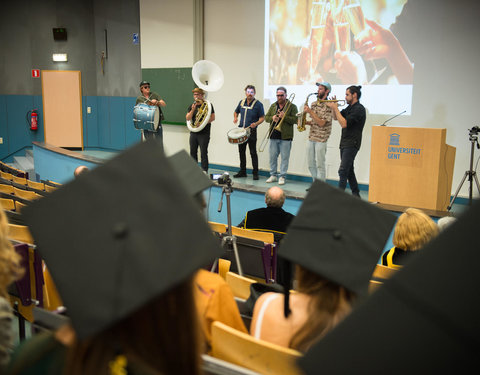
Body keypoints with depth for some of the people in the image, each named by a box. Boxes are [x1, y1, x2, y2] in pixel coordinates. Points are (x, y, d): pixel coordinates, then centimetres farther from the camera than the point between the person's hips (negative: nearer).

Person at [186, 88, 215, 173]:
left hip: (204, 133, -5)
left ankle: (204, 171, 0)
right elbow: (187, 118, 4)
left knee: (203, 153, -5)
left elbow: (212, 118, -8)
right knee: (193, 153, 8)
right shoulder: (192, 106, 12)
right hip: (193, 133, 5)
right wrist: (192, 110, -12)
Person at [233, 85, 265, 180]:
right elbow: (236, 112, 25)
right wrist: (235, 118, 4)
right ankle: (242, 171, 22)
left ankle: (255, 173, 3)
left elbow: (262, 117, -5)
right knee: (241, 151, 11)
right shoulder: (242, 102, 10)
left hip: (251, 131, -6)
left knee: (253, 152, -4)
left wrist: (256, 123, -23)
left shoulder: (258, 104, -6)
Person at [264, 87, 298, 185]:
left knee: (284, 157, -2)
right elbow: (266, 117, 14)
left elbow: (295, 120, -9)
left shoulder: (292, 106, 0)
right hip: (273, 136, 4)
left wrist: (284, 117, -20)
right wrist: (272, 118, -7)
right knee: (272, 156, 8)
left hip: (285, 137, -4)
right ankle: (273, 175, 19)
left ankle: (282, 176, 5)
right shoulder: (273, 106, 15)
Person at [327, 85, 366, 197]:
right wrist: (333, 107, 4)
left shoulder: (359, 109, -14)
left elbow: (344, 124, -22)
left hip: (351, 144, -10)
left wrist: (336, 108, -17)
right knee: (349, 170, 14)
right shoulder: (349, 108, 14)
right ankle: (356, 194, 23)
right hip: (344, 143, 10)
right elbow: (336, 118, 20)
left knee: (343, 171, -13)